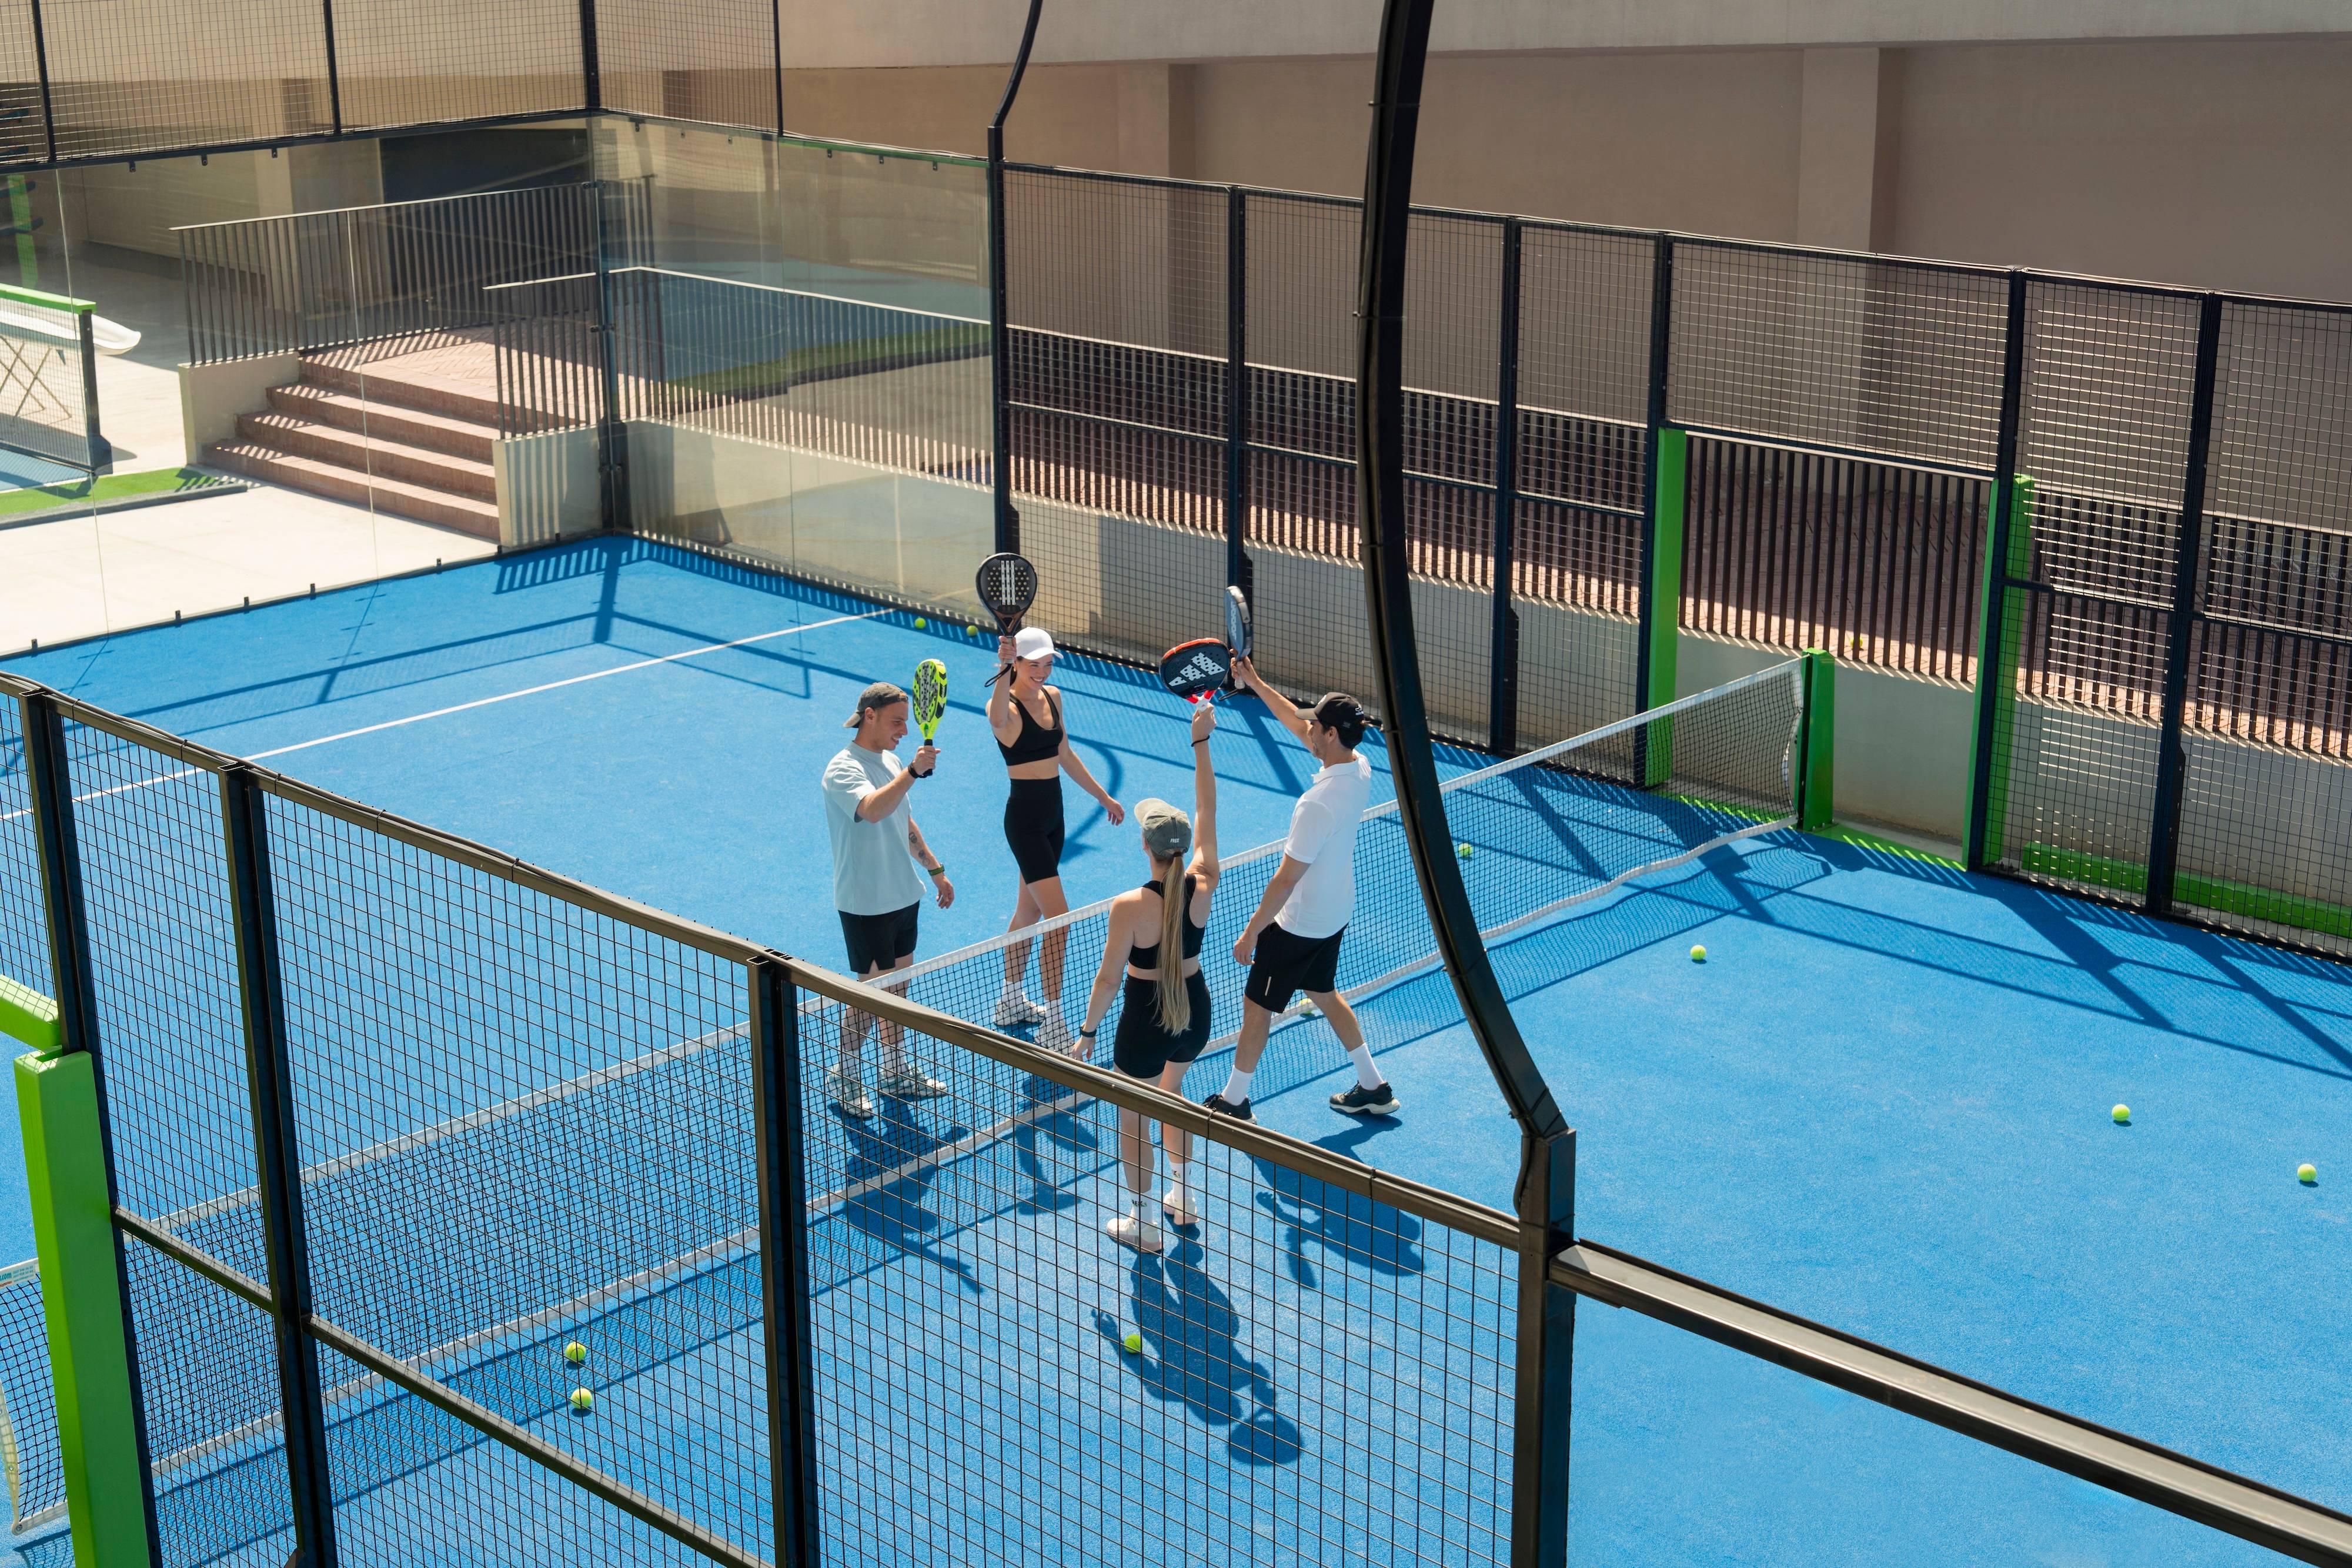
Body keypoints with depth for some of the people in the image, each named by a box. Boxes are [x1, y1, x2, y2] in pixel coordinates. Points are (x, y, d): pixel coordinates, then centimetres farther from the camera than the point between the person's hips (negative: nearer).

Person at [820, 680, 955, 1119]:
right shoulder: (843, 770, -19)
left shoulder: (890, 762, 8)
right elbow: (873, 810, -40)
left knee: (896, 985, 16)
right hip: (866, 905, -8)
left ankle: (896, 1073, 28)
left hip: (903, 896, 8)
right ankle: (842, 1078, 15)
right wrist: (913, 771, -49)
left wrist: (935, 868, 23)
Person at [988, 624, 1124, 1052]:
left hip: (1053, 812, 8)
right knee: (1059, 919, -10)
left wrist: (1103, 796, 24)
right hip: (1025, 816, -8)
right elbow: (998, 719, -46)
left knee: (1030, 910, 20)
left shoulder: (1053, 696, 5)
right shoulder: (1007, 706, -19)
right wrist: (1004, 671, -61)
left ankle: (1011, 1004, 35)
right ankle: (1053, 1028, -4)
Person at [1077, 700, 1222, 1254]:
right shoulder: (1203, 886, -15)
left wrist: (1088, 1030, -4)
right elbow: (1207, 809, -5)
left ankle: (1143, 1224, 28)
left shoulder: (1129, 907, -26)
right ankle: (1183, 1197, 43)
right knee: (1171, 1090, 32)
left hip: (1146, 1018, -5)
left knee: (1134, 1116, 16)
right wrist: (1201, 742, 0)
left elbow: (1109, 979, -18)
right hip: (1195, 1011, 5)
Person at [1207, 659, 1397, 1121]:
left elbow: (1286, 879, -27)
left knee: (1257, 1006, 9)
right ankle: (1373, 1088, 34)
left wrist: (1251, 932, -17)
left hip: (1299, 924, -9)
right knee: (1324, 994, 27)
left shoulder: (1317, 804, -33)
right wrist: (1255, 684, 10)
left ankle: (1234, 1102, 24)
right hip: (1335, 914, 9)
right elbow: (1296, 725, 9)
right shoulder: (1360, 769, -8)